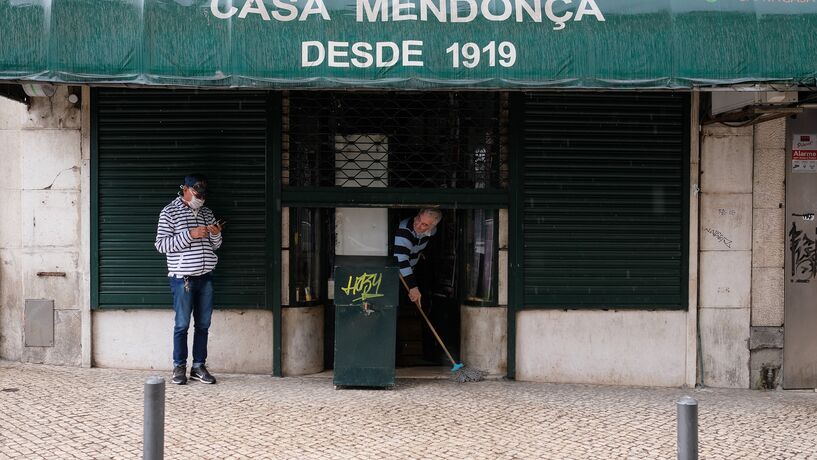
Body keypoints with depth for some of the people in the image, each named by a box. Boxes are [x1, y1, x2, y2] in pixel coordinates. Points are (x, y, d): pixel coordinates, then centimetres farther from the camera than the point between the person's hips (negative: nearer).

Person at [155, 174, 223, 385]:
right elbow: (161, 244, -10)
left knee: (203, 324, 7)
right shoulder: (170, 212, -2)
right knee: (182, 324, -1)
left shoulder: (207, 213, 15)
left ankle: (198, 366, 14)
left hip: (205, 277, 5)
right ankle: (179, 367, 7)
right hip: (183, 278, -5)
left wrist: (216, 235, -2)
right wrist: (190, 235, -18)